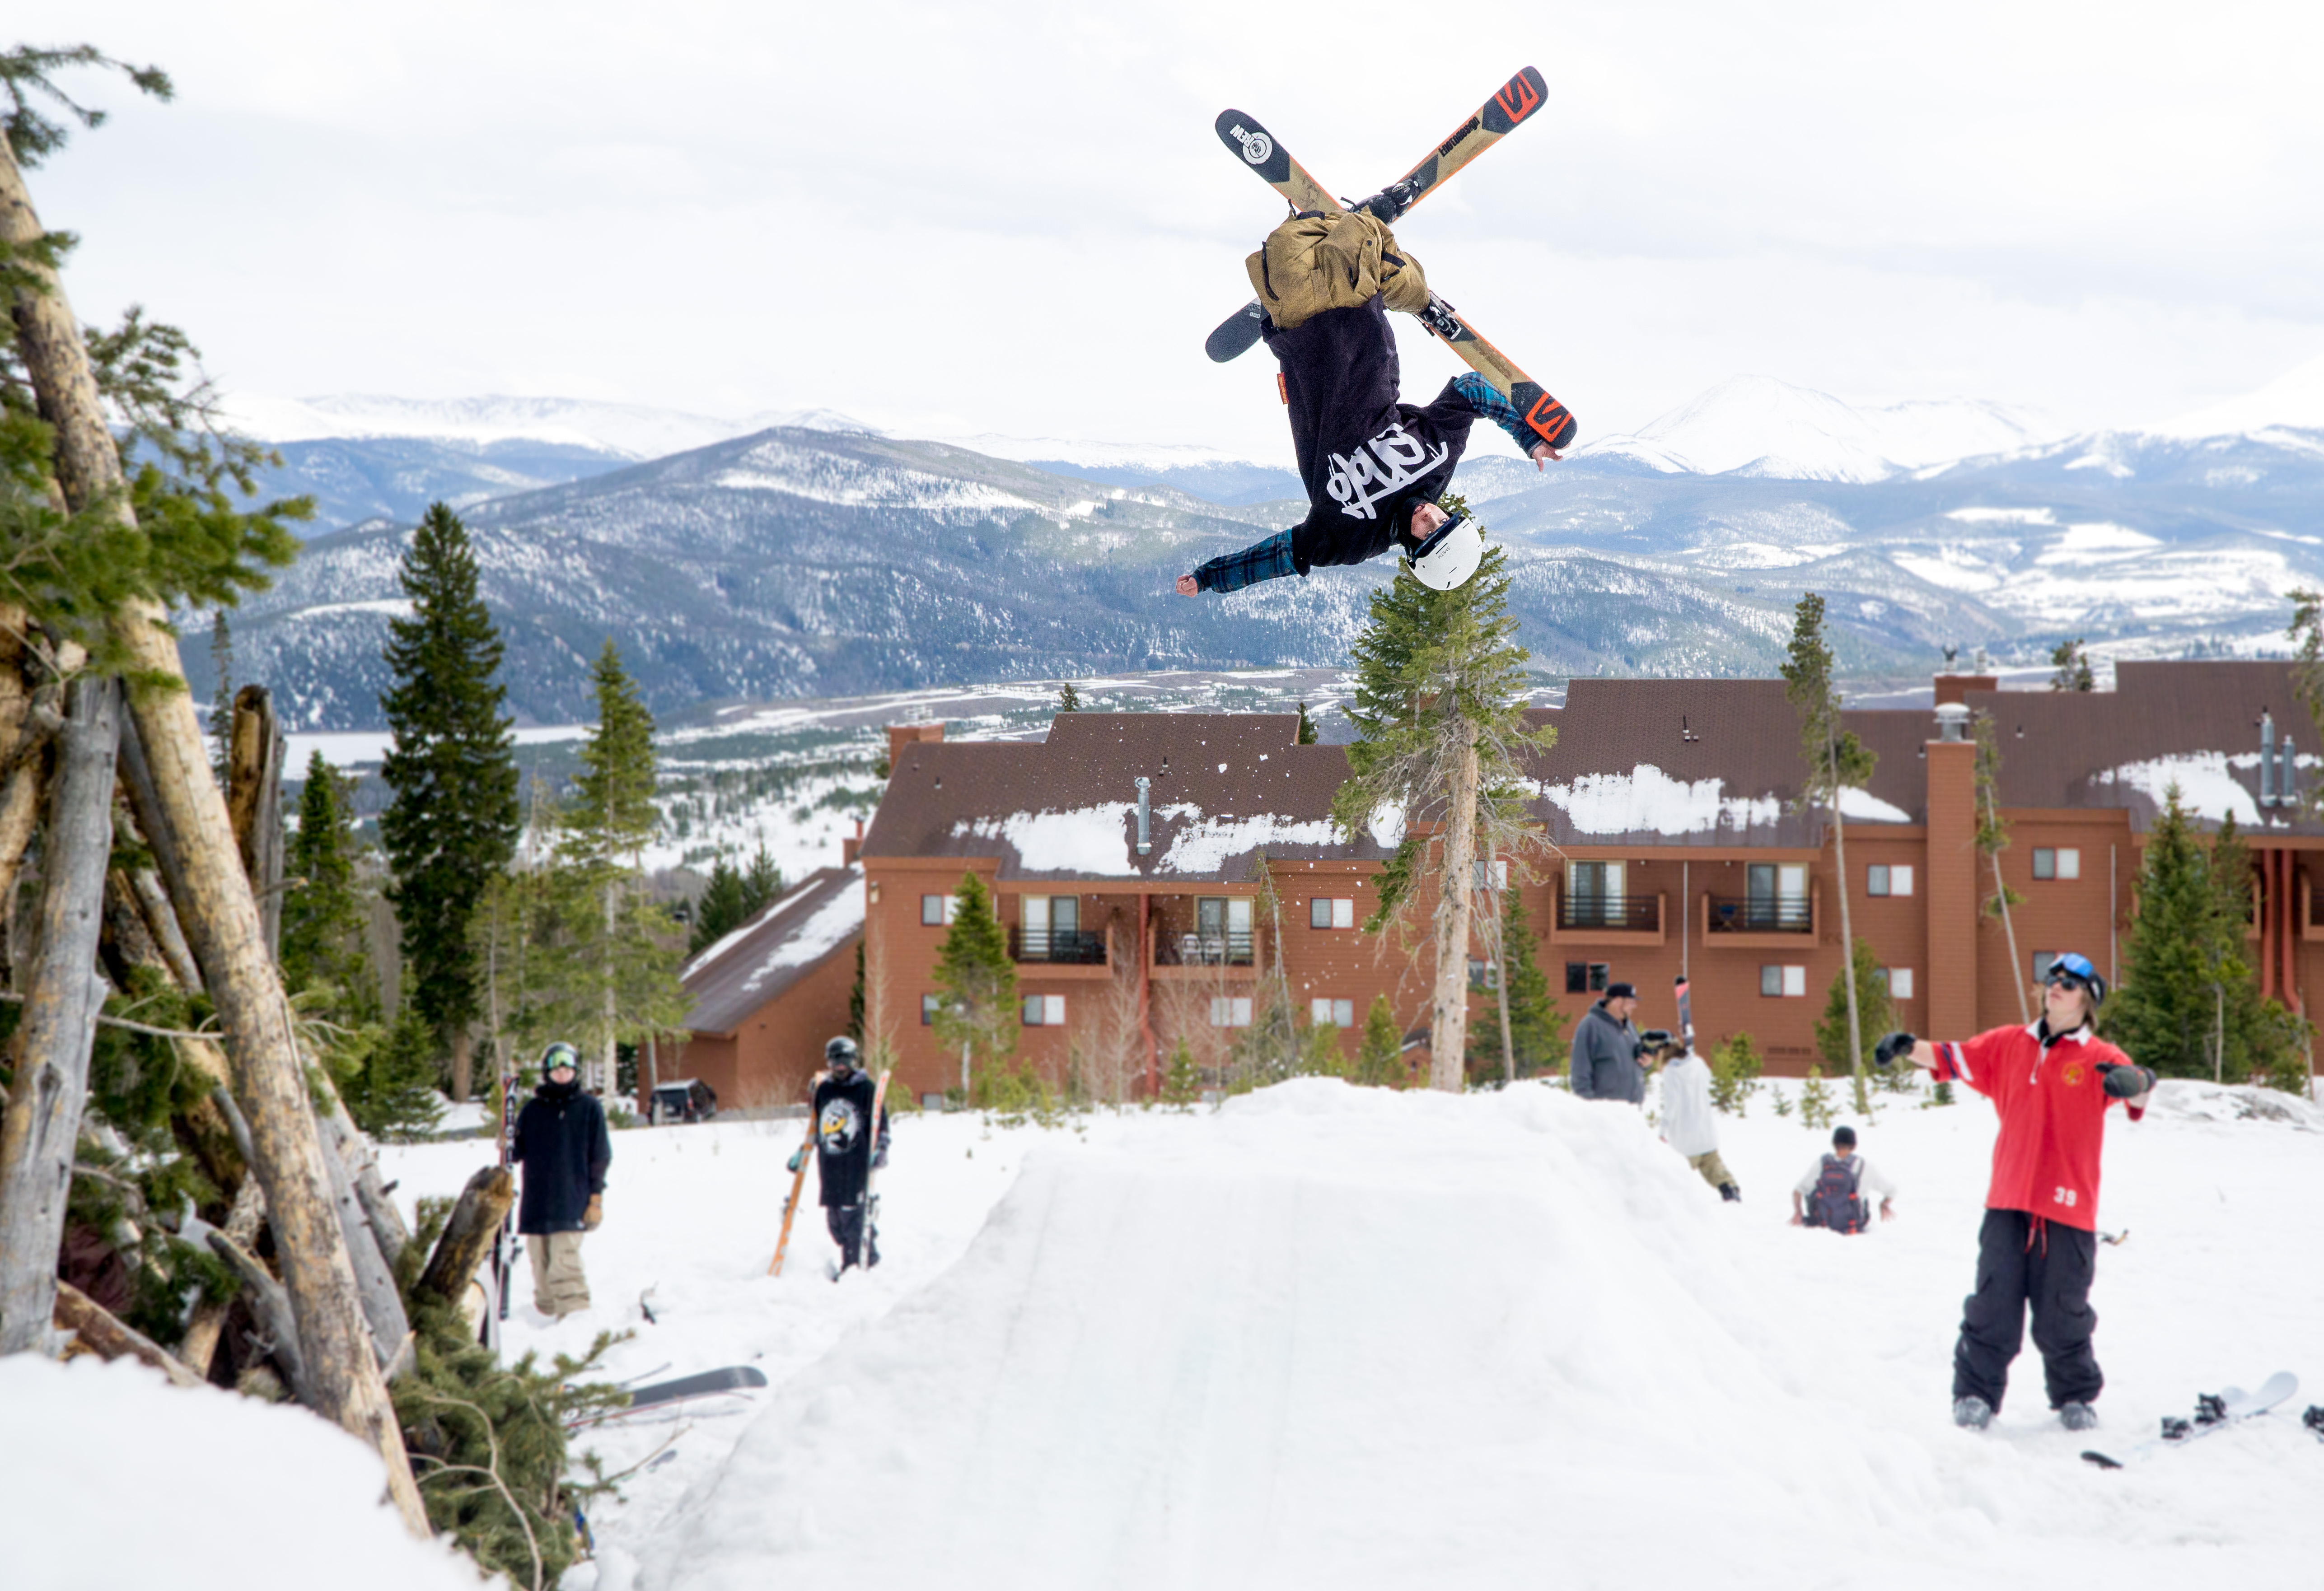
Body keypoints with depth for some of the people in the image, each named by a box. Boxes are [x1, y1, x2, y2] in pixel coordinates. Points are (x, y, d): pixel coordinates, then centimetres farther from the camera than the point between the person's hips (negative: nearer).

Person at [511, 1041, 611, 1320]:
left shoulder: (589, 1107, 5)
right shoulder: (533, 1109, 11)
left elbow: (600, 1156, 4)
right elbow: (520, 1151, 13)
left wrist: (596, 1197, -1)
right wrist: (508, 1150, -10)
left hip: (572, 1201, -4)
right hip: (536, 1200, 4)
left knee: (564, 1259, -16)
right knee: (540, 1262, 5)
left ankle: (576, 1315, -17)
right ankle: (548, 1313, 15)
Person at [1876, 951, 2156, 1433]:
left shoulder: (2098, 1058, 0)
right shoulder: (2009, 1046, 11)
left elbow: (2136, 1083, -16)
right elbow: (1952, 1059, 14)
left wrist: (2135, 1083, -41)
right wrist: (1909, 1047, -4)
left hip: (2068, 1208, -2)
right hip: (2008, 1201, 2)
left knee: (2063, 1316, 5)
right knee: (1993, 1307, 1)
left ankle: (2076, 1398, 23)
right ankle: (1976, 1394, 9)